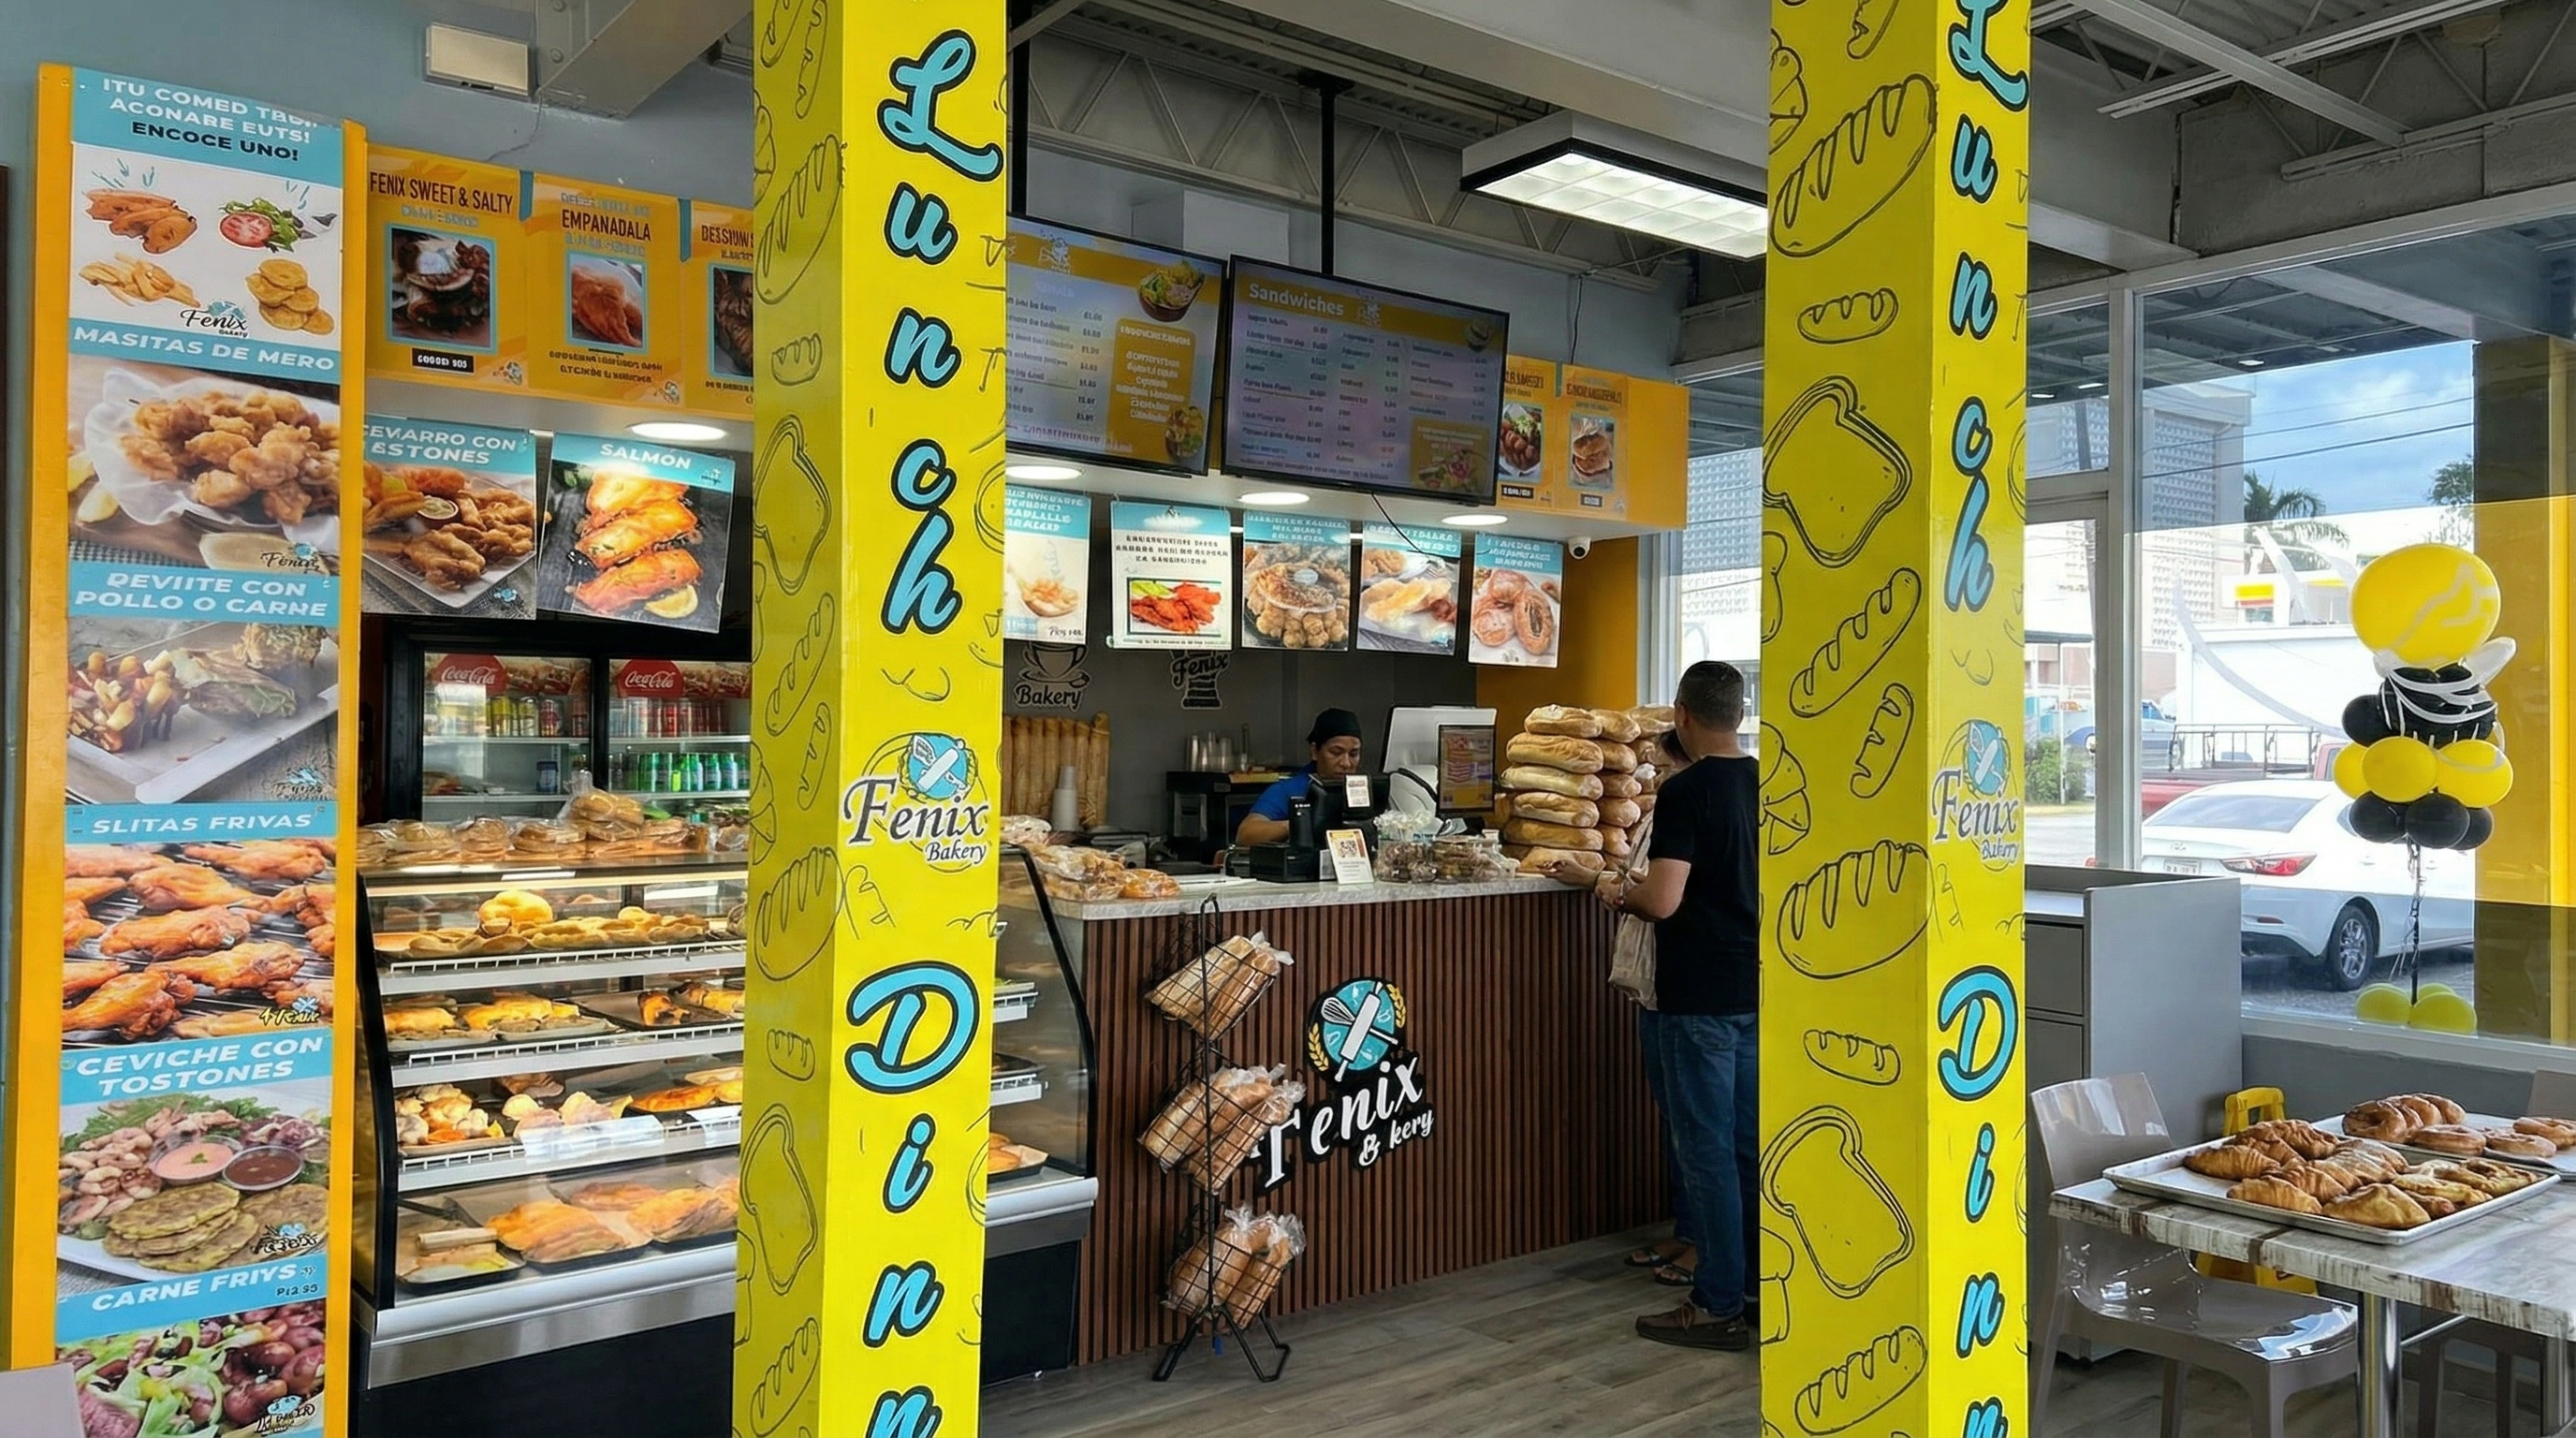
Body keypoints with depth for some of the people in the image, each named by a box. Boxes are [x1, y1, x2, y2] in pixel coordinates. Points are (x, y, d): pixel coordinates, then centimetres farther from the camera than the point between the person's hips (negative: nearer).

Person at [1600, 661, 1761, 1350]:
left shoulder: (1684, 793, -16)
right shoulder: (1768, 784, 6)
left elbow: (1663, 901, -22)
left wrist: (1618, 895, -3)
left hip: (1698, 998, -7)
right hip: (1756, 990, 7)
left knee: (1707, 1150, 1)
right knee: (1752, 1145, 14)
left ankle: (1719, 1306, 8)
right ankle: (1764, 1291, 23)